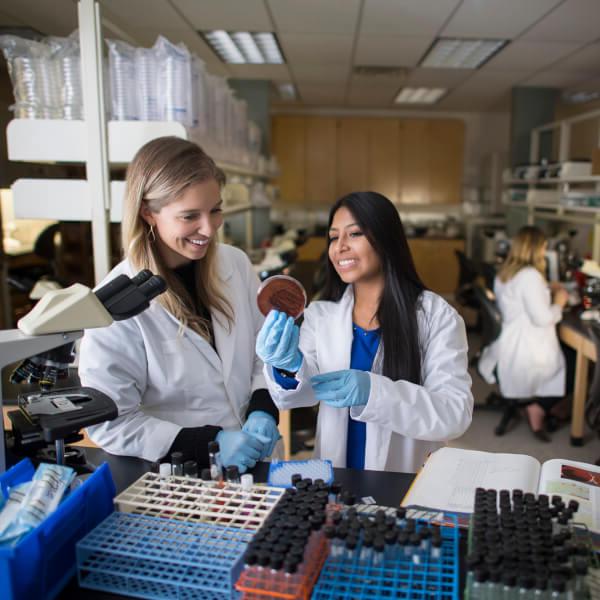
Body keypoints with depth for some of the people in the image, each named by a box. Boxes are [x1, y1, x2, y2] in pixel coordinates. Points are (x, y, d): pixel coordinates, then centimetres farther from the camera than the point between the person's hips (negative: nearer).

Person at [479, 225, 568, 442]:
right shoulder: (530, 275, -21)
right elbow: (542, 318, -23)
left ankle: (537, 404, 14)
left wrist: (547, 291, 17)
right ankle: (539, 407, 6)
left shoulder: (503, 273, 8)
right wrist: (559, 303, -4)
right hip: (527, 356, -9)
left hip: (507, 350, 9)